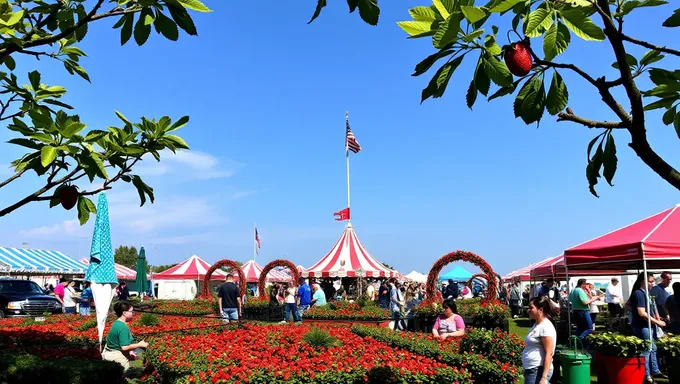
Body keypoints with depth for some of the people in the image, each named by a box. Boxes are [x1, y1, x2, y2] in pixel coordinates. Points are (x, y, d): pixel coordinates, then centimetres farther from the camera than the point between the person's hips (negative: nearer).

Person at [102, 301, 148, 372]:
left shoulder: (116, 323, 7)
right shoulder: (123, 327, -22)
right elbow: (125, 347, -25)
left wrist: (130, 352, 18)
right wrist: (139, 345, -14)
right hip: (118, 357, -10)